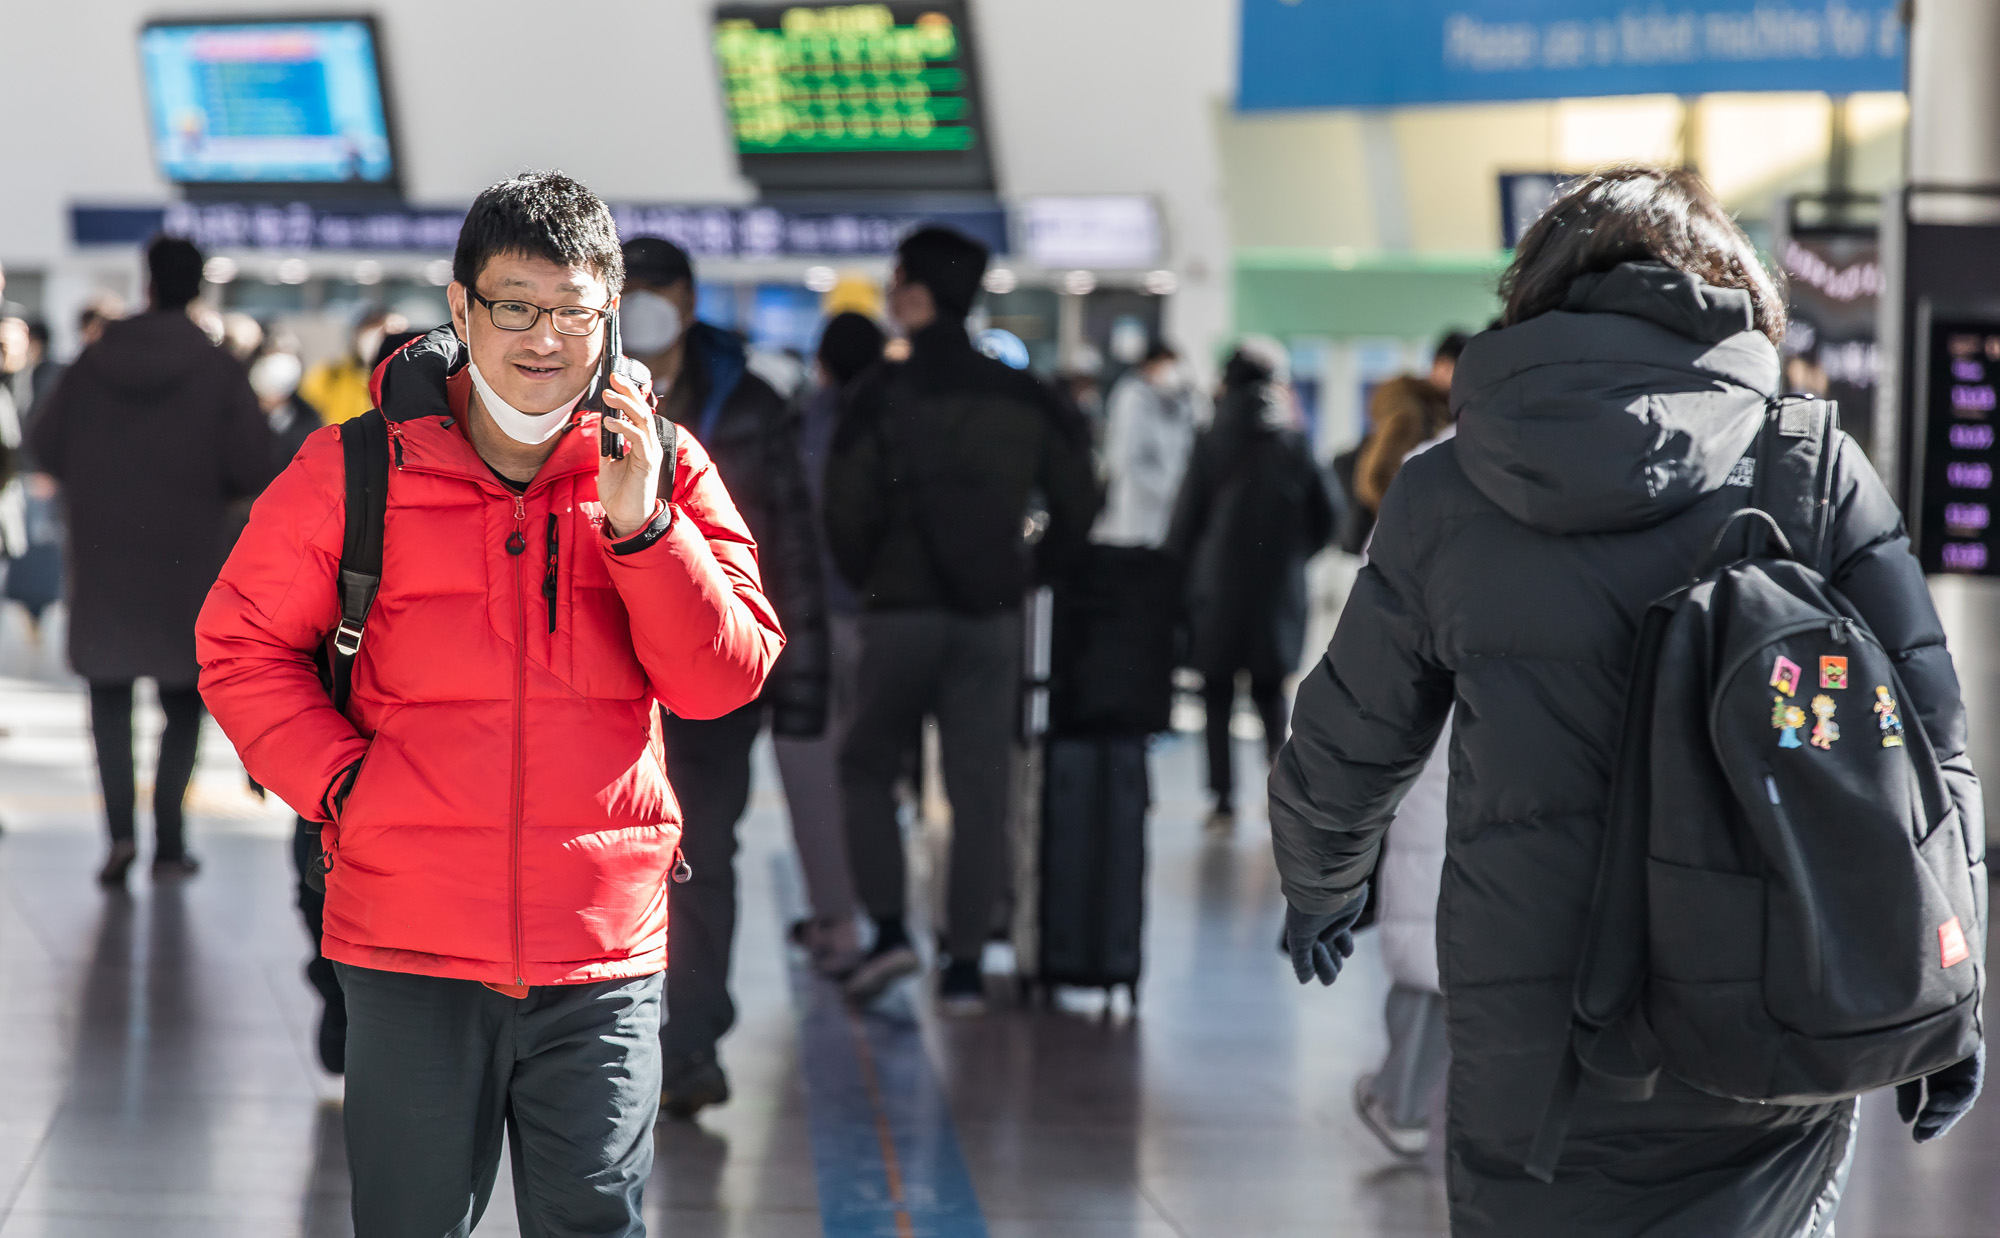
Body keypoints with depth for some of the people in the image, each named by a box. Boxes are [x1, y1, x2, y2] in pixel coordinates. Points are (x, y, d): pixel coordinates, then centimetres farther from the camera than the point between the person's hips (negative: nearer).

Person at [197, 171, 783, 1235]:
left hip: (603, 951, 1)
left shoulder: (664, 472, 4)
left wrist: (641, 526, -15)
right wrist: (338, 781, -5)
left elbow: (725, 680, -3)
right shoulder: (356, 469, 0)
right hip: (410, 942, 0)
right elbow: (243, 645, 8)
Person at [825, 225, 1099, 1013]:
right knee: (980, 788, 5)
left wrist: (869, 581, 7)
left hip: (901, 614, -3)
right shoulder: (1024, 397, 6)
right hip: (993, 621, 3)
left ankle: (889, 929, -1)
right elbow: (1078, 503, 7)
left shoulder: (880, 394, -7)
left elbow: (847, 512, -11)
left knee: (867, 768, 14)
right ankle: (965, 963, 4)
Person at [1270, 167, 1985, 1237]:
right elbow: (1928, 748, 0)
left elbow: (1347, 748, 13)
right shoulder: (1815, 466, 1)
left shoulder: (1443, 496, 3)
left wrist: (1318, 889, 35)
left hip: (1532, 1054, 0)